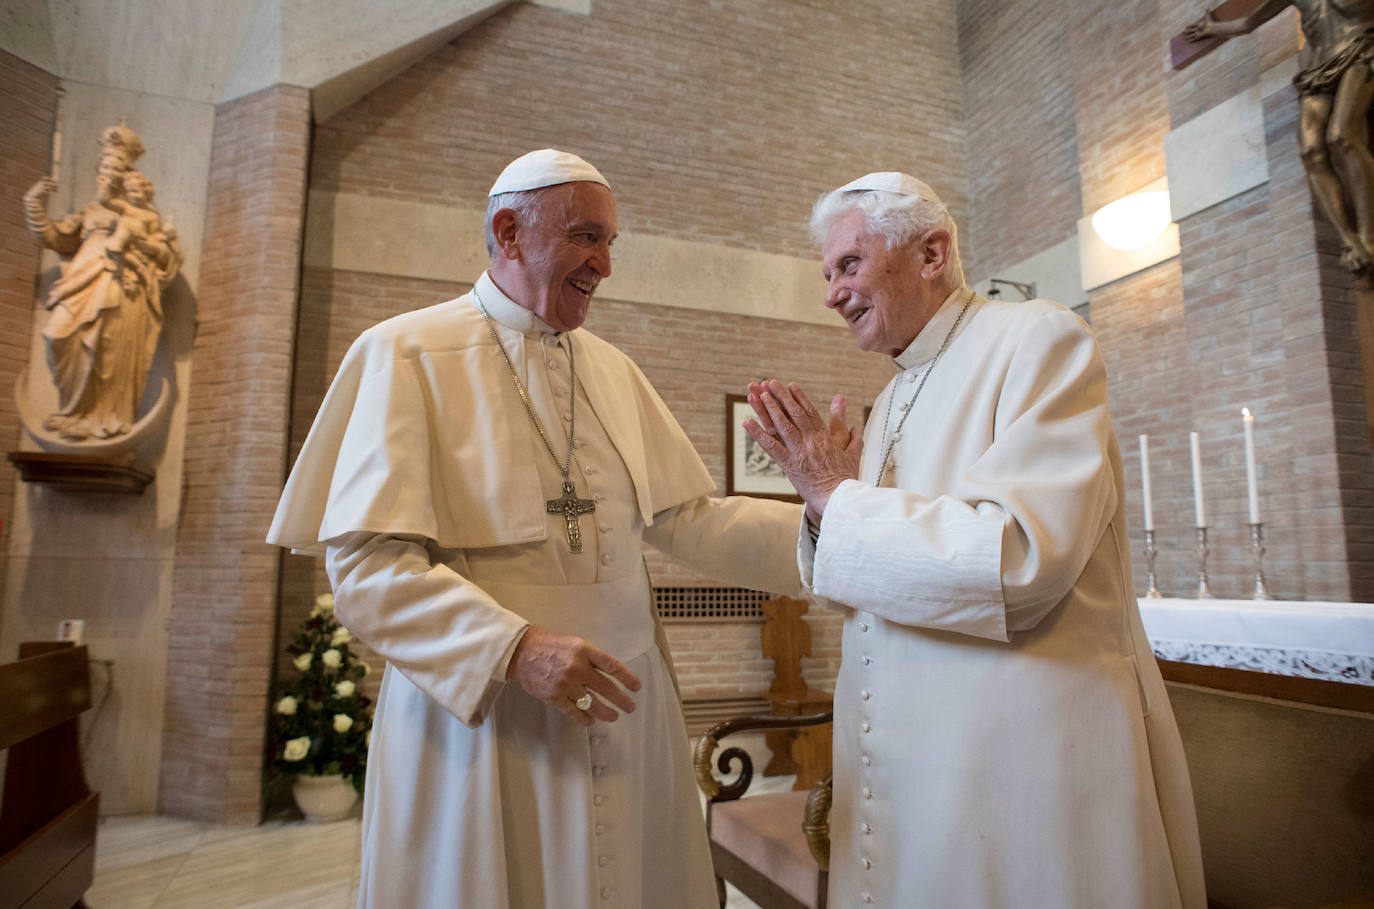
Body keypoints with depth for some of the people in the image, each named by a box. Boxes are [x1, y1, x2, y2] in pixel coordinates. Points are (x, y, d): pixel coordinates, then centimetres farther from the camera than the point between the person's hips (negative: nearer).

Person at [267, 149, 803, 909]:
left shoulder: (613, 370, 9)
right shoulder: (405, 354, -7)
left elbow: (687, 521, 4)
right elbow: (365, 565, -14)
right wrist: (514, 647, -26)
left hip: (619, 704, 5)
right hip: (475, 715, -5)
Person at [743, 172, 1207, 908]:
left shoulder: (1039, 340, -10)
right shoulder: (892, 398, 12)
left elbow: (1019, 558, -25)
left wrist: (840, 498, -16)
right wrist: (821, 493, -3)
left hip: (1029, 763, -7)